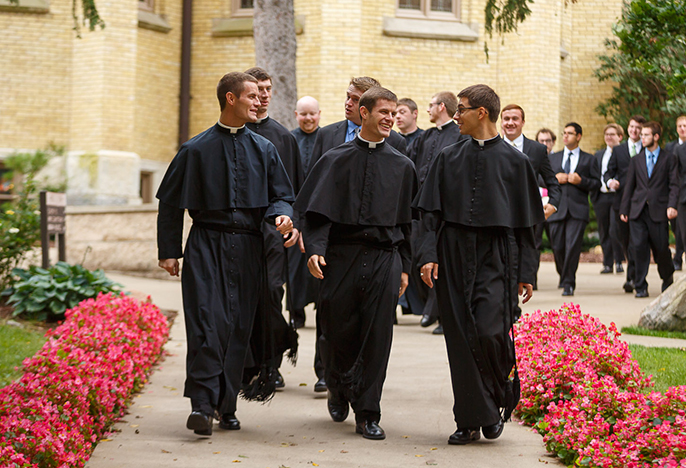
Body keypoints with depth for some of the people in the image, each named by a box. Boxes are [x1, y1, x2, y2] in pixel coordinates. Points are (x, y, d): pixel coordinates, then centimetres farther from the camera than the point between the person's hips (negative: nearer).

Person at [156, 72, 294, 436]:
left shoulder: (263, 149, 12)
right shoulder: (196, 150, 4)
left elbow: (282, 195, 14)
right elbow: (171, 202, 7)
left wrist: (282, 215, -10)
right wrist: (169, 251, 1)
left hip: (247, 248, 3)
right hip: (206, 245, -3)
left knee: (238, 327, 4)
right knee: (207, 322, -15)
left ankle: (226, 406, 14)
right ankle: (202, 405, -16)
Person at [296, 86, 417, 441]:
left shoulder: (401, 166, 9)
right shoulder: (336, 159, 4)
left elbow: (408, 220, 12)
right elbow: (316, 210, 0)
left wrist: (405, 266, 9)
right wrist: (315, 249, -13)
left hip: (384, 258, 1)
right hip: (342, 255, -1)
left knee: (376, 335, -3)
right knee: (339, 331, 6)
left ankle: (367, 414, 4)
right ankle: (339, 392, 35)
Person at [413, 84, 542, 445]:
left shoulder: (514, 161, 2)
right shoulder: (449, 158, 9)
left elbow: (526, 222, 4)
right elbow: (431, 211, 7)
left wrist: (526, 274, 1)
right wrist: (428, 255, -6)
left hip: (497, 257, -3)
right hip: (455, 258, 3)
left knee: (489, 331, -16)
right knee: (460, 340, 1)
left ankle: (499, 400, 11)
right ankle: (470, 420, 9)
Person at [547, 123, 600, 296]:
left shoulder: (589, 159, 10)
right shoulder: (553, 158, 17)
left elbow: (597, 183, 5)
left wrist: (581, 181, -11)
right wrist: (555, 178, -4)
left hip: (577, 210, -3)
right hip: (557, 208, 3)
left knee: (573, 246, -12)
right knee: (557, 246, 3)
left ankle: (568, 283, -6)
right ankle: (563, 276, 28)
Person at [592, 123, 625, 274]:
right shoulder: (598, 155, 19)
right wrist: (593, 194, 7)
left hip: (618, 196, -5)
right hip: (601, 197, 5)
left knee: (615, 230, -14)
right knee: (604, 232, 7)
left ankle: (619, 262, 1)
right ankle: (607, 264, 14)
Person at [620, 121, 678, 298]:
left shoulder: (668, 159, 5)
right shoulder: (636, 160, 14)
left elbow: (673, 185, 0)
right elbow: (629, 186, 15)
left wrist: (671, 205, -14)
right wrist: (624, 209, 10)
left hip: (658, 211, -2)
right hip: (638, 210, 3)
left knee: (661, 248, 1)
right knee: (639, 247, -6)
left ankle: (668, 279, 28)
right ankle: (641, 287, -1)